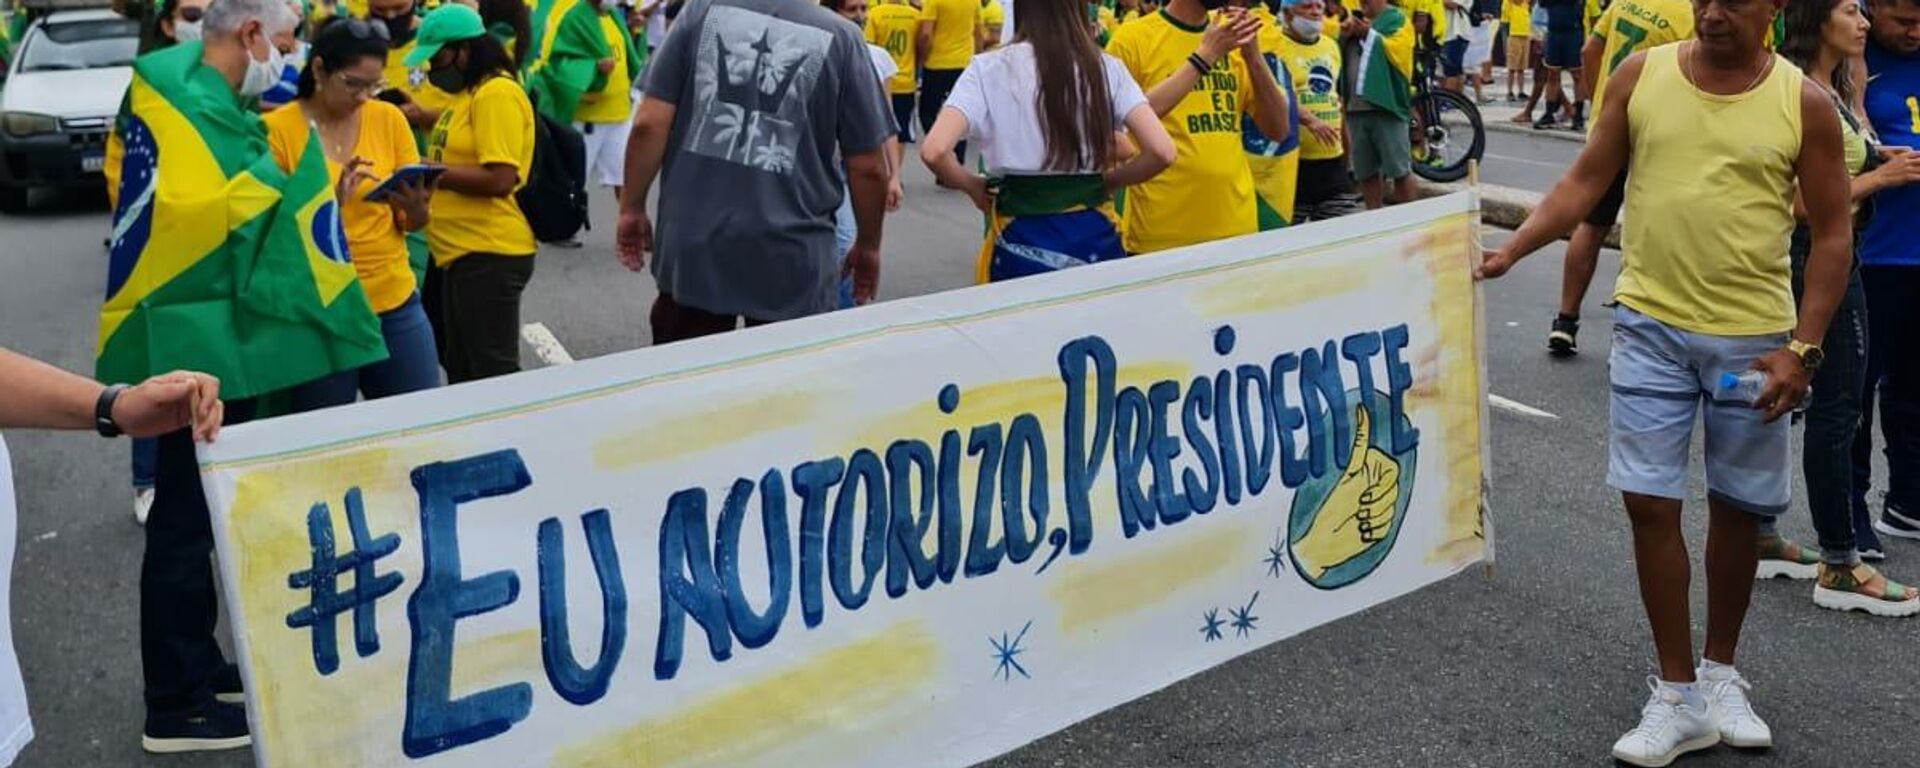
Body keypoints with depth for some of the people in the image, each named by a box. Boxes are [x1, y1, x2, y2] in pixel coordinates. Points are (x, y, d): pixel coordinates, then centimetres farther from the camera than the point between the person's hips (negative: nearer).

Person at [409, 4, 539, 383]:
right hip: (462, 252, 10)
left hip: (490, 254, -10)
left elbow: (500, 179, -22)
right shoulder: (467, 94, 17)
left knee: (493, 373, -4)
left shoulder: (498, 93, -14)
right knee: (460, 370, 16)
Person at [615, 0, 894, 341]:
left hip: (692, 245, 2)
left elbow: (649, 123, -2)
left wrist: (632, 208, 10)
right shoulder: (841, 36, -2)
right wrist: (868, 246, 15)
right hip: (790, 256, -2)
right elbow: (869, 167, 0)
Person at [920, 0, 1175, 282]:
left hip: (1021, 238, -2)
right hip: (1093, 234, 2)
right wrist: (1108, 181, 9)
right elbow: (1162, 151, -8)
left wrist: (973, 186, 3)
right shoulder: (1107, 68, 0)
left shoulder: (990, 69, -5)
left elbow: (933, 151, -16)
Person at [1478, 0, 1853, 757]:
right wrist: (1510, 249, -10)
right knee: (1650, 503, -1)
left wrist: (1803, 347, -10)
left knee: (1738, 507, 11)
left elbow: (1831, 235, -2)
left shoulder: (1804, 104, -5)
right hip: (1650, 325, 1)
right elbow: (1585, 181, 3)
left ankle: (1720, 672, 32)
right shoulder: (1640, 75, -1)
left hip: (1752, 338, 0)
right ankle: (1679, 695, 13)